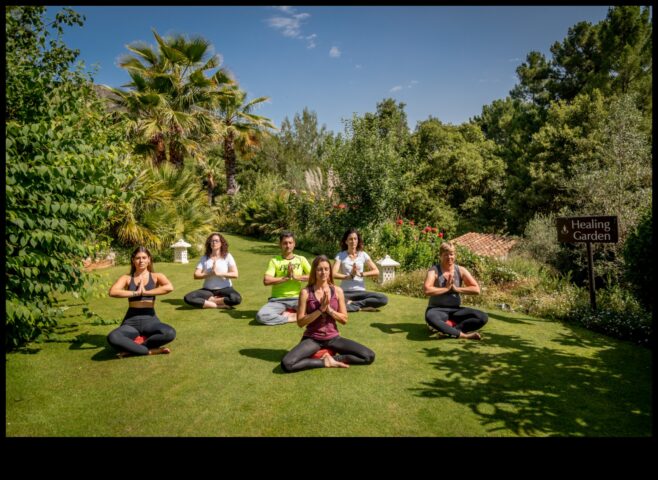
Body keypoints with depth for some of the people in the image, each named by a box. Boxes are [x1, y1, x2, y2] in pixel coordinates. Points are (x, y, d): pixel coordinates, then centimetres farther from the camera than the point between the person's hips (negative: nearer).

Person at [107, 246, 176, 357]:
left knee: (170, 333, -32)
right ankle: (150, 350, -18)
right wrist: (136, 293, -13)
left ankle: (131, 348, -15)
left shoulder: (156, 277, 5)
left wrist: (145, 292, -15)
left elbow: (169, 287, -17)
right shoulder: (126, 278, 7)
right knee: (112, 338, -32)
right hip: (131, 321, 1)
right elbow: (112, 292, -12)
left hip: (150, 320, 0)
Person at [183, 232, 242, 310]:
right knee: (188, 298, -25)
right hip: (208, 290, 2)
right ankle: (221, 305, -22)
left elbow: (235, 274, -8)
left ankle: (207, 301, -15)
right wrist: (210, 274, -17)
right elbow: (196, 275, -2)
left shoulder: (227, 256, -1)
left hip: (225, 289, -2)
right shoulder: (204, 258, 5)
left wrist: (219, 273, -16)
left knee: (236, 299, -35)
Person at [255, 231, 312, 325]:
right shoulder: (274, 261, 2)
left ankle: (283, 314, -9)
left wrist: (296, 277, -13)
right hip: (278, 299, -1)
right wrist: (286, 277, -16)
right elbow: (266, 281, -12)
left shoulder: (301, 259, 7)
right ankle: (290, 318, -11)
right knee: (261, 316, -29)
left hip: (297, 298, 2)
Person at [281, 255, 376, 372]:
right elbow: (300, 322, -10)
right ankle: (325, 362, -12)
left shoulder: (337, 291, -2)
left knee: (369, 356, -14)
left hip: (333, 338, 2)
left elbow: (344, 319, 0)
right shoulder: (306, 292, -9)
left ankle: (334, 358, -4)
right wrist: (321, 309, -19)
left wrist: (329, 309, -16)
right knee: (286, 364, -29)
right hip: (312, 339, -2)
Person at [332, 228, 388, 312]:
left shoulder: (363, 255, 6)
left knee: (384, 299, -23)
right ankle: (362, 307, -18)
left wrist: (361, 274, -14)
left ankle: (351, 304, -16)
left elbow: (376, 271, -1)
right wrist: (350, 276, -20)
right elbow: (333, 274, -11)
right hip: (345, 292, -2)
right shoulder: (340, 256, 1)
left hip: (360, 292, 3)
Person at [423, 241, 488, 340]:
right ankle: (463, 335, -28)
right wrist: (446, 288, -16)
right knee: (430, 317, -41)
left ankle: (445, 328, -25)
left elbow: (476, 289, -4)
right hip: (437, 309, -4)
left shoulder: (461, 271, 2)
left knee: (483, 317, -16)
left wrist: (456, 289, -12)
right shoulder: (434, 270, -9)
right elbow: (427, 290, -25)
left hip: (455, 310, 5)